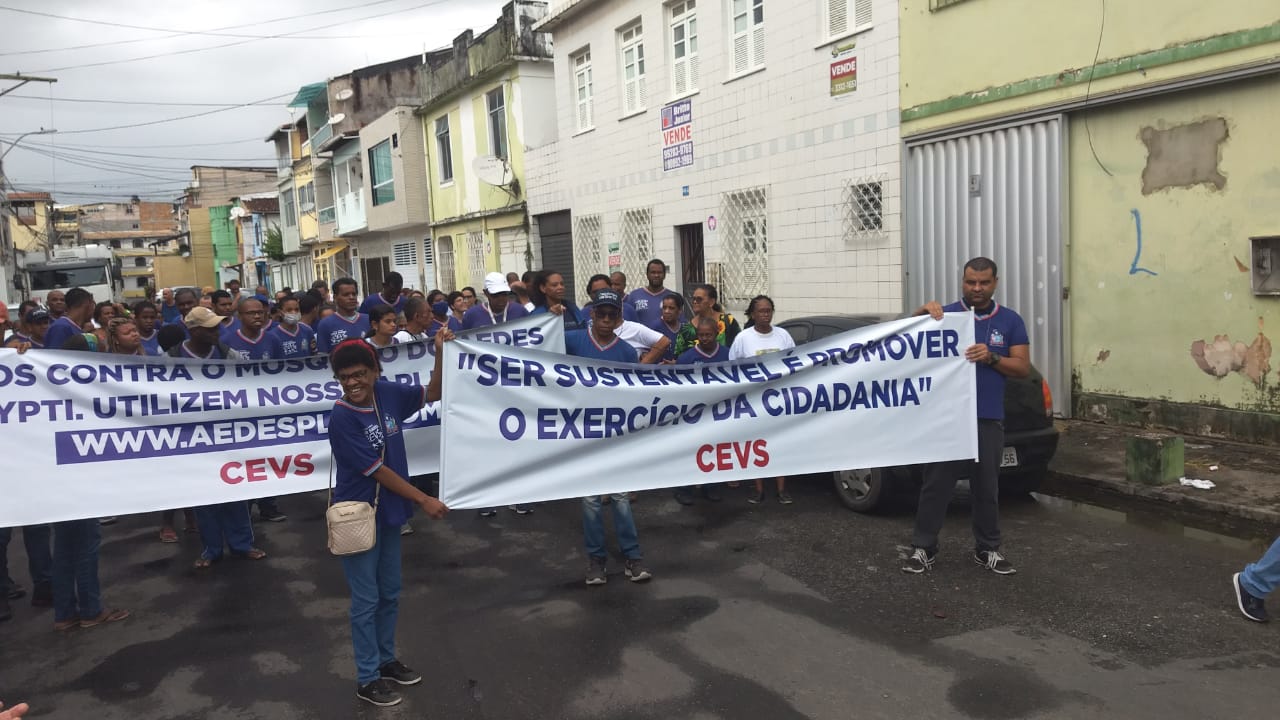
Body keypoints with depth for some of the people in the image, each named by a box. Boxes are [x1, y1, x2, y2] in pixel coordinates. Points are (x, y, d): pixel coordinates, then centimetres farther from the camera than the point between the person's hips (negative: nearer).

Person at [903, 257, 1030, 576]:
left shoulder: (1010, 321, 7)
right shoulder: (946, 314, 3)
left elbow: (1023, 368, 4)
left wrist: (991, 358, -14)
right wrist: (923, 311, -18)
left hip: (988, 419, 1)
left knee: (986, 487, 11)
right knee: (936, 484, 2)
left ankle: (987, 549, 24)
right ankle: (923, 548, 11)